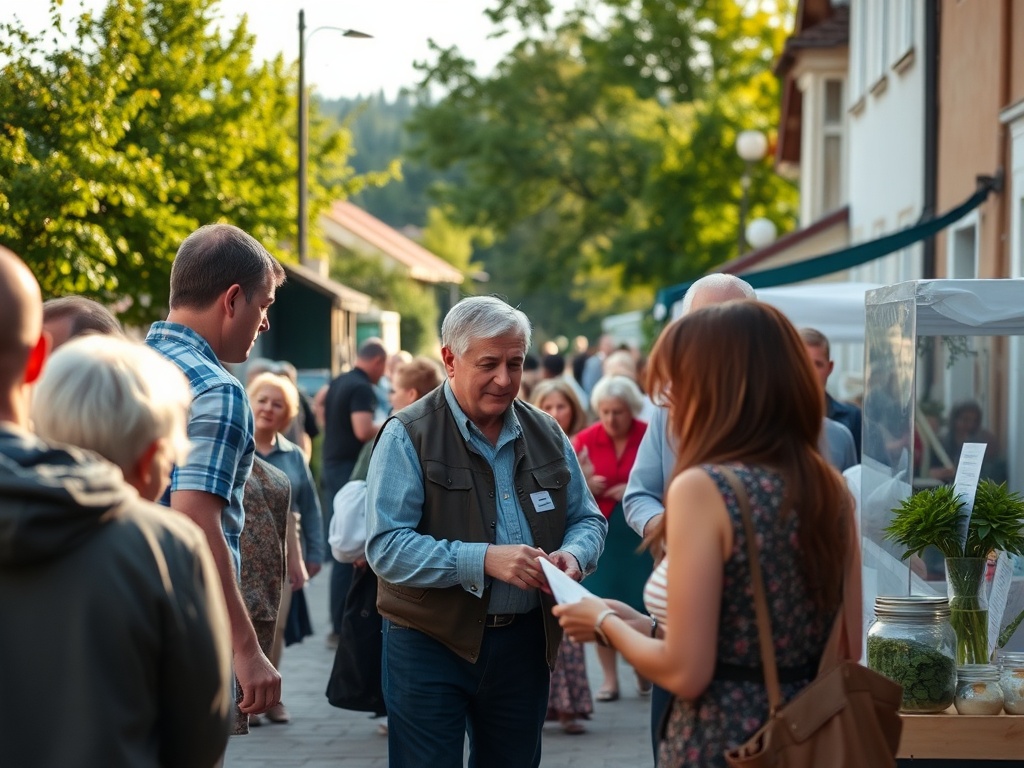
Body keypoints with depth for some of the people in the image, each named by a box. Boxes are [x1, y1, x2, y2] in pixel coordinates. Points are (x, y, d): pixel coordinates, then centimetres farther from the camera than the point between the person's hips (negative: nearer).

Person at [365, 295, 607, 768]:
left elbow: (588, 520, 15)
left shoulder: (546, 435, 9)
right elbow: (386, 547, -17)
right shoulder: (408, 436, -8)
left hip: (524, 641, 5)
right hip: (430, 642, -5)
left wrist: (573, 555, -10)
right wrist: (484, 561, -27)